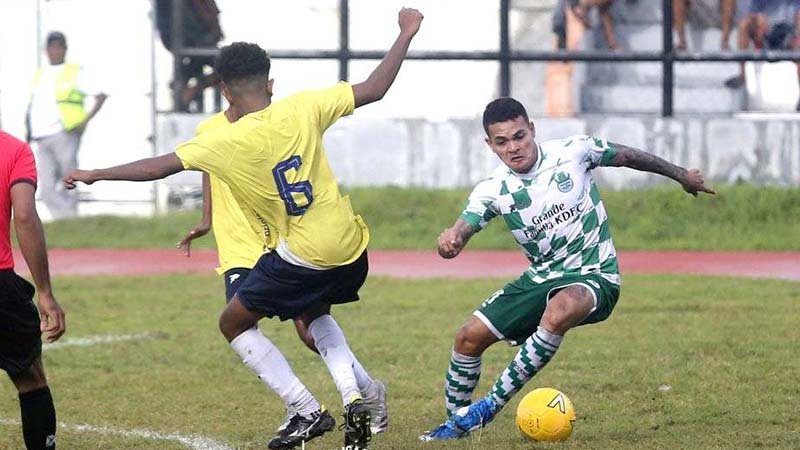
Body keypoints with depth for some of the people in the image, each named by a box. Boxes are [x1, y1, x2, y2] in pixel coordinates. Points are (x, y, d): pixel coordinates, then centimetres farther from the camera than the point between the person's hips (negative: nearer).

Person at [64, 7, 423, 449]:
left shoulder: (224, 141, -12)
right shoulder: (303, 107, -5)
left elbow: (158, 166, -9)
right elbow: (375, 88, -1)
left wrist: (94, 176, 4)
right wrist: (406, 34, 11)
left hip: (303, 256, -5)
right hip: (352, 247, 5)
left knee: (234, 322, 14)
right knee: (314, 314, 33)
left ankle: (308, 412, 8)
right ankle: (353, 396, 10)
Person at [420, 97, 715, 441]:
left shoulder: (573, 152, -12)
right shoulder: (492, 190, -8)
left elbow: (628, 156, 5)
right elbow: (464, 226, -23)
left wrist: (682, 175, 18)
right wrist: (450, 240, -50)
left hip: (593, 277, -4)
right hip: (541, 279, 4)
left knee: (559, 311, -38)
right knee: (470, 336, -4)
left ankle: (491, 405, -28)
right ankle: (456, 422, 20)